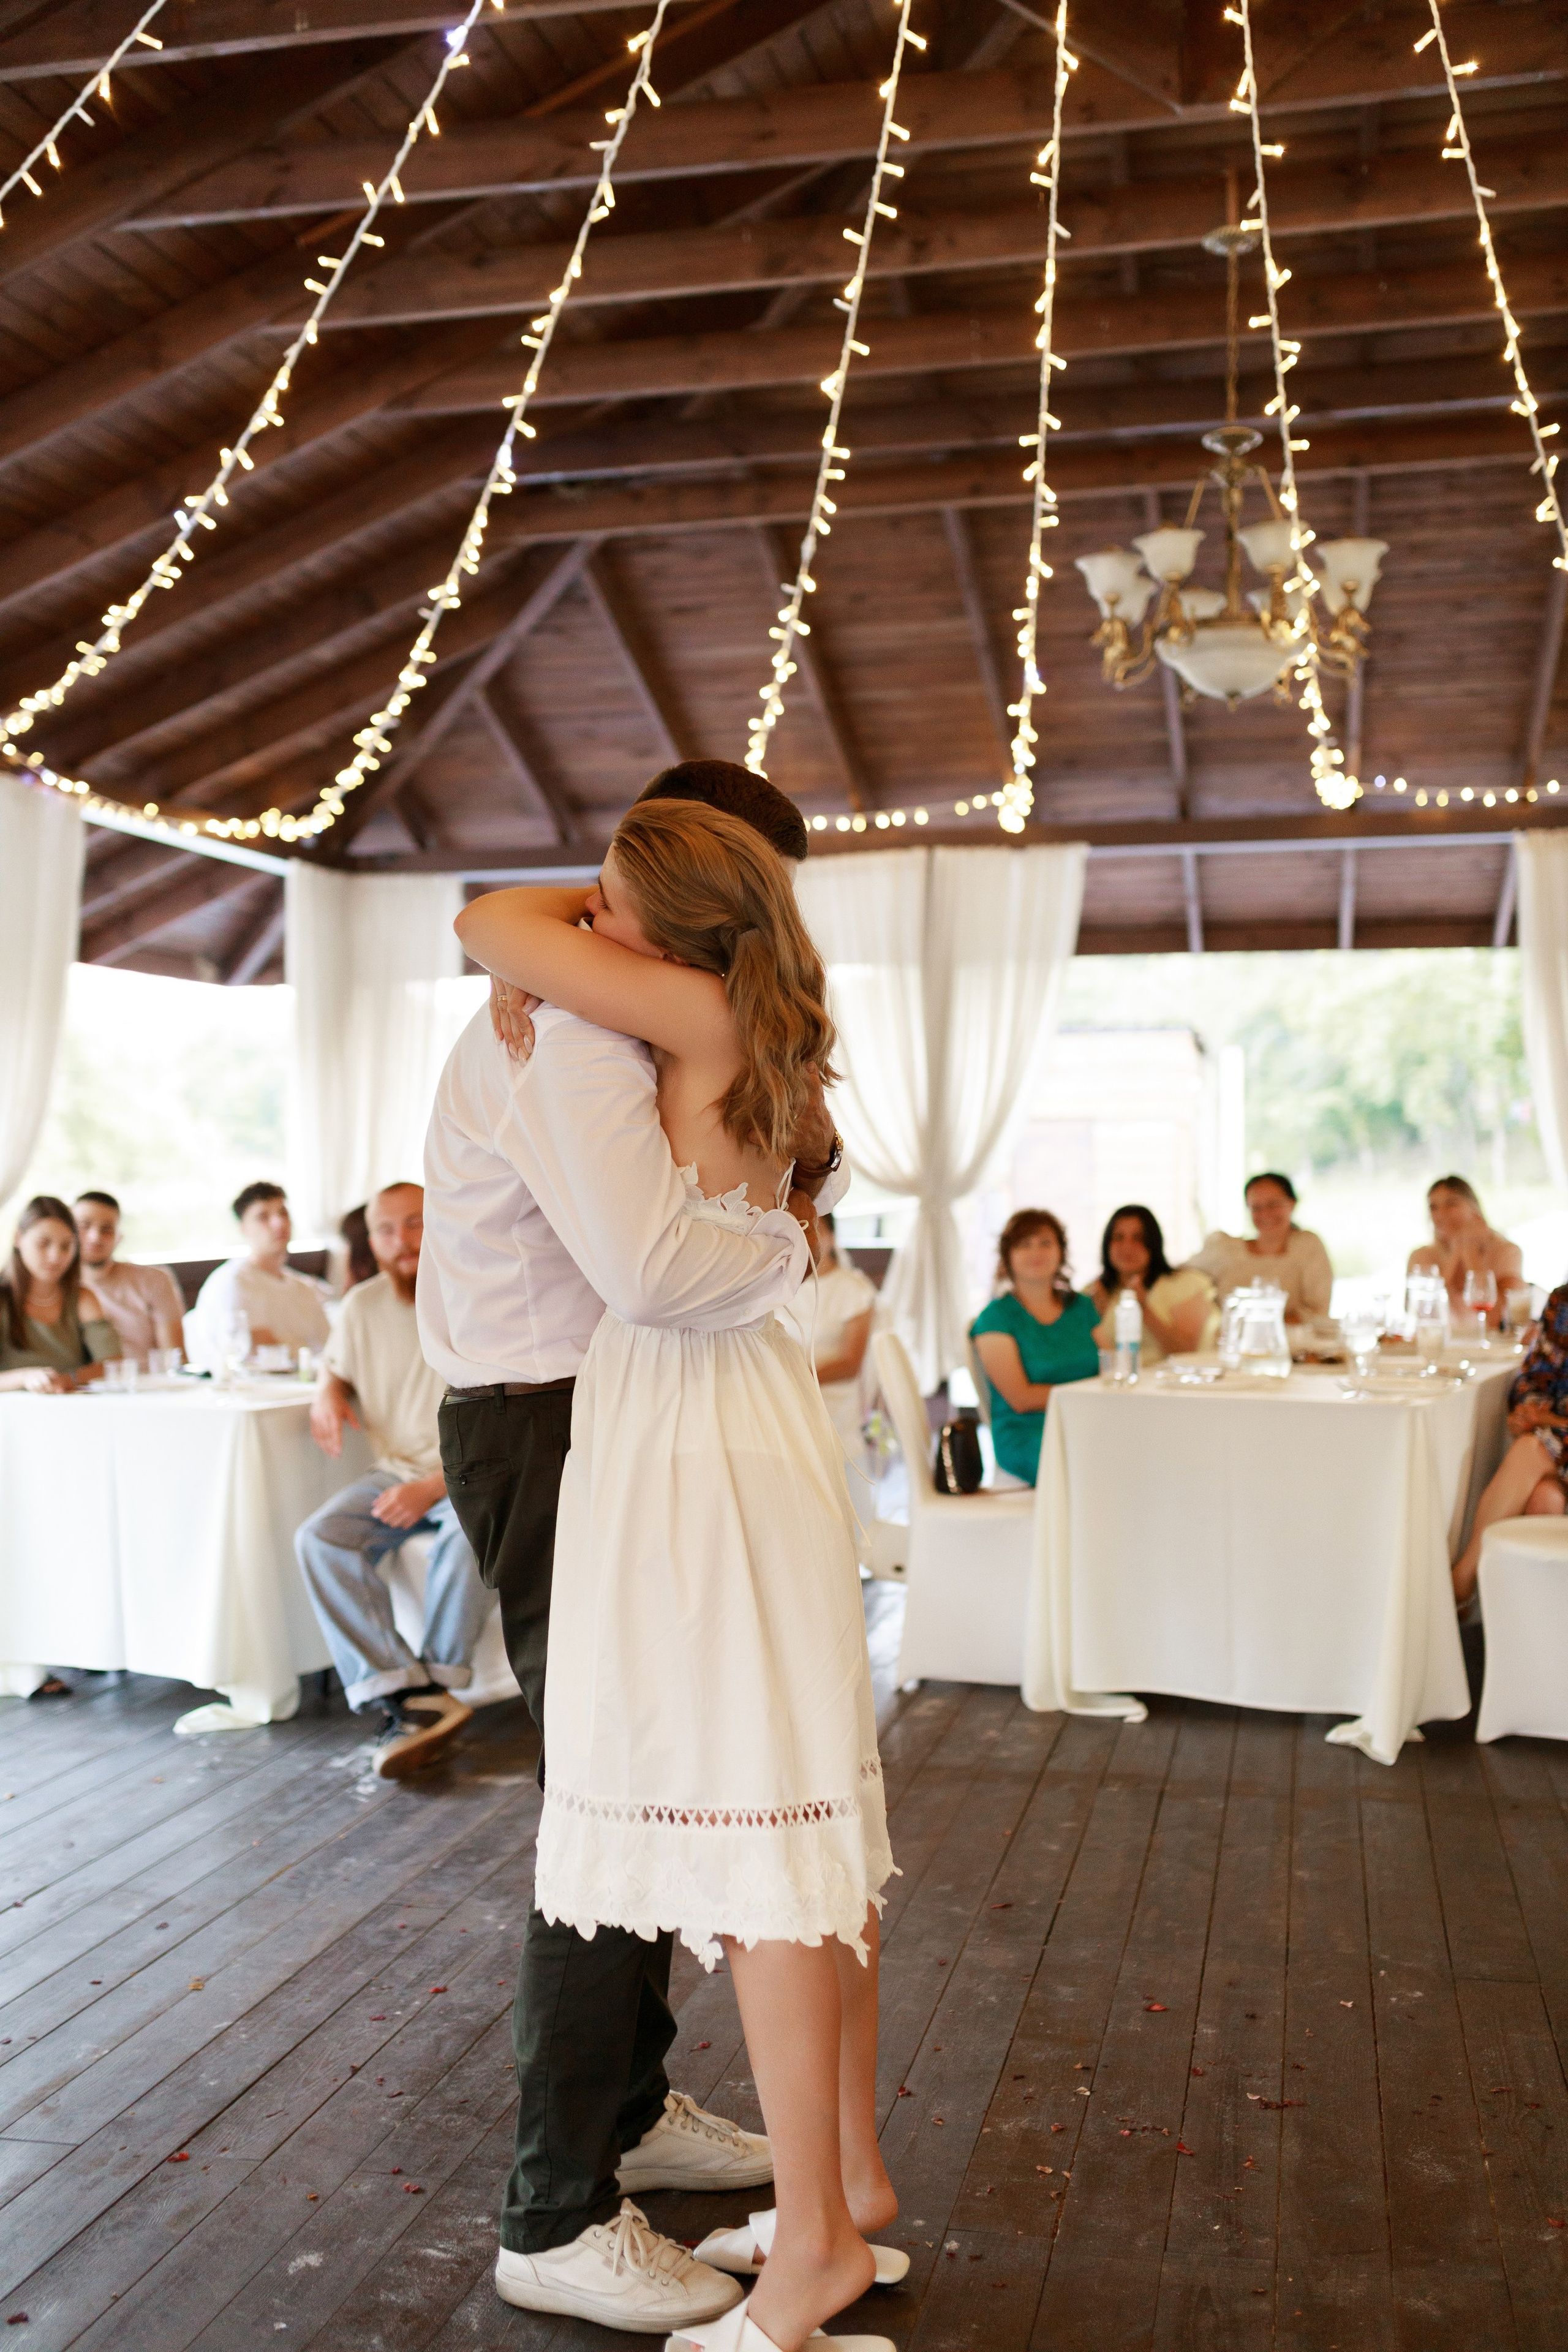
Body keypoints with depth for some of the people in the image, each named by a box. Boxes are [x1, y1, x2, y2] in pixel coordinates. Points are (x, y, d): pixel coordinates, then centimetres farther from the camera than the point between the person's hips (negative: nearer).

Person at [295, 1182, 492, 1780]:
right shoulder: (363, 1306, 7)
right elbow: (336, 1364, 28)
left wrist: (432, 1487, -22)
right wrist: (327, 1391, 2)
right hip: (392, 1473, 5)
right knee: (320, 1538, -23)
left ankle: (434, 1684, -23)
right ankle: (412, 1699, -33)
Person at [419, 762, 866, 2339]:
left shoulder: (635, 1020, 13)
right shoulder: (567, 1029, -21)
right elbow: (652, 1267, -36)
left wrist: (813, 1155, -4)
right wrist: (795, 1247, -18)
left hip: (603, 1425, 10)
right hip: (543, 1434, -10)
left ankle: (629, 2109, 35)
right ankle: (558, 2220, 10)